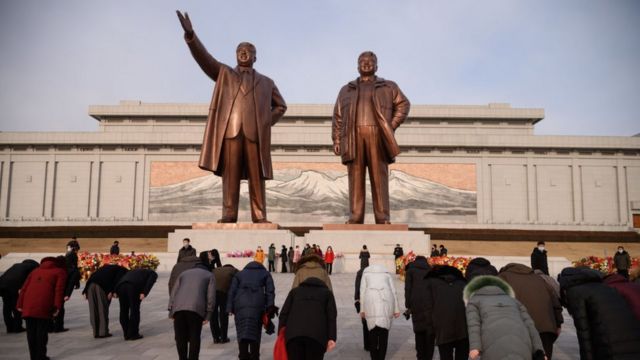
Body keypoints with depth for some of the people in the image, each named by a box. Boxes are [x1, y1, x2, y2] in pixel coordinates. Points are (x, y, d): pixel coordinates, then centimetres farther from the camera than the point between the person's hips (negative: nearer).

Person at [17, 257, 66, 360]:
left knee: (31, 333, 13)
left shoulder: (35, 271, 28)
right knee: (42, 333, 4)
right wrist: (57, 306, -8)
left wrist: (19, 305, 16)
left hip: (28, 307, 5)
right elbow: (59, 289, -3)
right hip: (43, 308, -5)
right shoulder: (60, 272, 12)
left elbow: (24, 288, 19)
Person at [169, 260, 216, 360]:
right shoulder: (209, 275, 22)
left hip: (178, 308, 3)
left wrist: (171, 312, 17)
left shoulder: (184, 273, 31)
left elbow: (173, 292, 20)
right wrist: (208, 315, 6)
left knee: (180, 337, 14)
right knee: (194, 338, 7)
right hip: (196, 308, -2)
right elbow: (211, 296, 8)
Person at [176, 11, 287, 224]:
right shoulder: (224, 73, 22)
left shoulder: (266, 82, 25)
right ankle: (229, 214, -6)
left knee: (256, 176, -4)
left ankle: (259, 216, -5)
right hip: (230, 130, 0)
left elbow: (280, 106, 27)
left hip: (255, 132, 1)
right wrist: (190, 35, -9)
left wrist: (267, 123, 10)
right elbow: (204, 58, 7)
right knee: (230, 174, -6)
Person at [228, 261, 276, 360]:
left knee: (242, 330, 0)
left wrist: (230, 308, 10)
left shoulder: (239, 274, 26)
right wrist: (270, 306, 2)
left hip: (240, 304, 1)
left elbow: (232, 291, 14)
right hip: (257, 304, -1)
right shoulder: (265, 273, 22)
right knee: (255, 331, 7)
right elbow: (270, 290, 8)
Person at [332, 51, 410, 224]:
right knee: (356, 179, -3)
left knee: (379, 178, -5)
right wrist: (336, 140, 2)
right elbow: (338, 116, 14)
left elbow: (403, 104, 13)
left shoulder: (388, 87, 19)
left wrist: (391, 126, 0)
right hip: (353, 137, 1)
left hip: (377, 137, -1)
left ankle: (383, 218, -4)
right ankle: (355, 218, -2)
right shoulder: (346, 90, 22)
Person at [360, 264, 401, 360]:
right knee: (384, 331, 5)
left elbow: (362, 291, 13)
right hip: (386, 302, 1)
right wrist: (396, 309, 14)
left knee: (372, 331, 4)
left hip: (371, 301, -1)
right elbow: (393, 291, 16)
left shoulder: (366, 273, 23)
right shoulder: (387, 274, 25)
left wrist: (362, 309, 12)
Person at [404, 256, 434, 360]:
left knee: (419, 331, 9)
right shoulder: (431, 270, 17)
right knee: (430, 331, 5)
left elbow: (408, 289, 2)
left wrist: (408, 306, 3)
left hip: (417, 304, -1)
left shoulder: (411, 270, 11)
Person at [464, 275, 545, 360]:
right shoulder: (513, 301, 37)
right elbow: (529, 324, 20)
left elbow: (473, 324, 6)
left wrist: (475, 348, -9)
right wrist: (539, 352, 9)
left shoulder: (473, 302, 26)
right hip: (520, 344, 3)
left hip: (494, 344, -3)